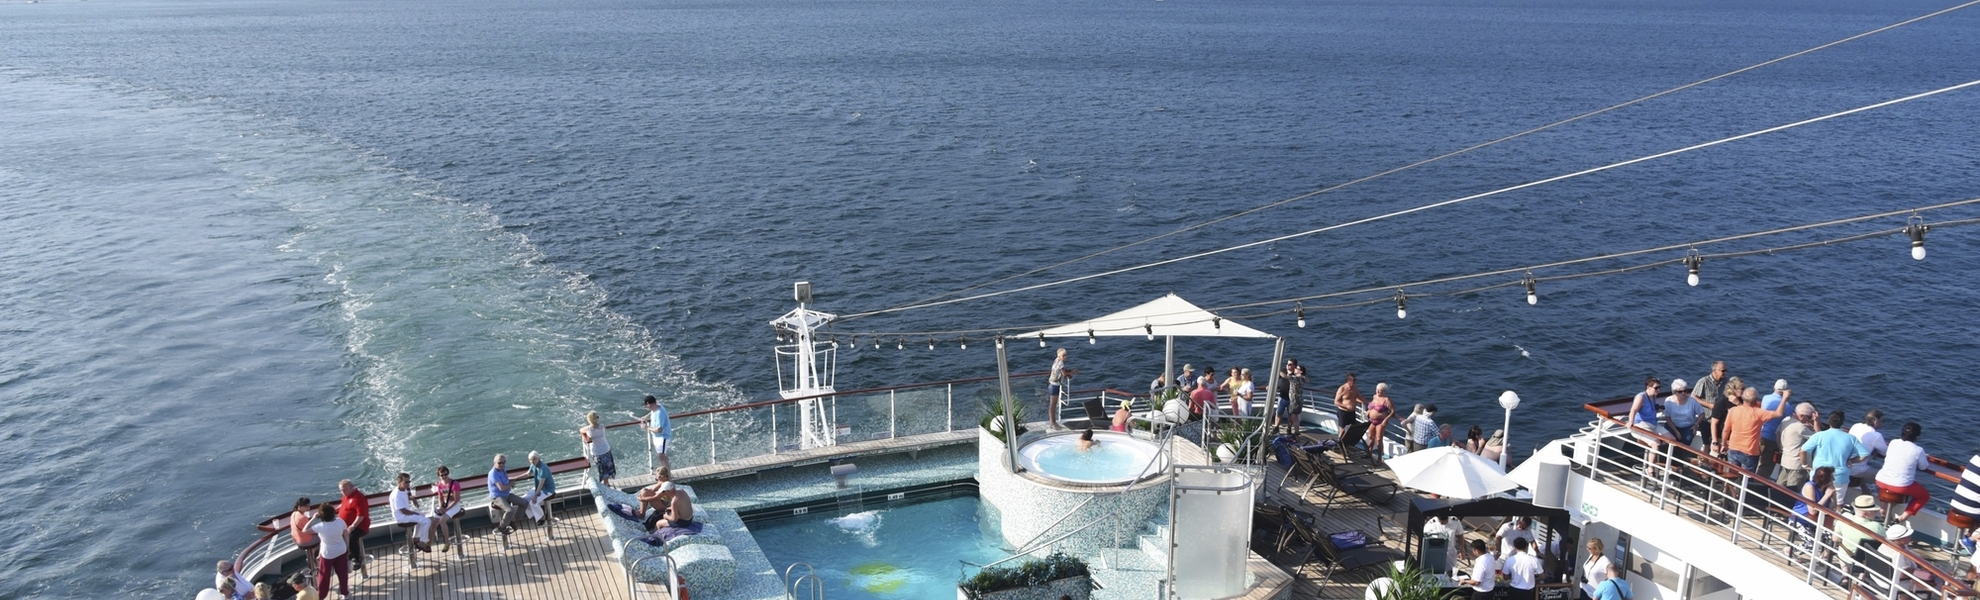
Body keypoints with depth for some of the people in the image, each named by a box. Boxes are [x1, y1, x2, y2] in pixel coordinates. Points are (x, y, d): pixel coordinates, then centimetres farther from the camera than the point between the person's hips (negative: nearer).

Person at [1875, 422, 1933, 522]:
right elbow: (1924, 467, 6)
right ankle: (1904, 516, 6)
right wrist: (1926, 458, 29)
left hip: (1881, 481, 4)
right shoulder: (1918, 450, -9)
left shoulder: (1893, 443, 3)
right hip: (1901, 486, -4)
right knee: (1925, 495, 22)